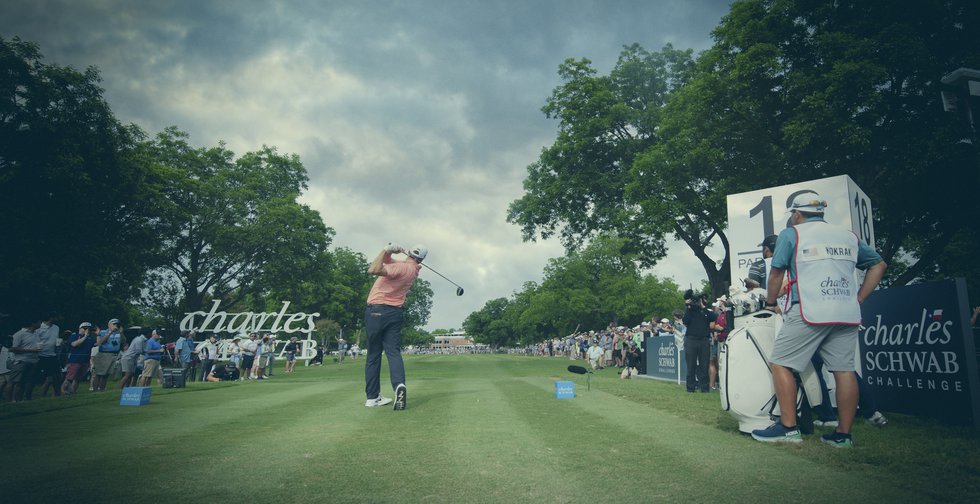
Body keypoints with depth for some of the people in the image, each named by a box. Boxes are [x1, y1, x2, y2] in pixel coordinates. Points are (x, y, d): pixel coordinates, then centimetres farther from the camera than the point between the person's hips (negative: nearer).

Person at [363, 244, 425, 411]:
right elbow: (386, 261, 17)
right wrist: (390, 252, -1)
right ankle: (399, 385, -25)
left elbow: (373, 270, -28)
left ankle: (373, 397, 9)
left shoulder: (402, 267, -15)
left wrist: (386, 250, -17)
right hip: (395, 313, 6)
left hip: (377, 311, -5)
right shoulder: (414, 270, 10)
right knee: (394, 352, 0)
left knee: (373, 355, 5)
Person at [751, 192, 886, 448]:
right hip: (847, 315, 6)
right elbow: (878, 264, 24)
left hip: (808, 312, -6)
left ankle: (788, 427, -3)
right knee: (844, 370, 8)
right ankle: (843, 434, 13)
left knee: (780, 364, 0)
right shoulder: (849, 236, 19)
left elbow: (776, 274, 3)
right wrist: (858, 300, 21)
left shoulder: (790, 234, 4)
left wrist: (770, 304, 16)